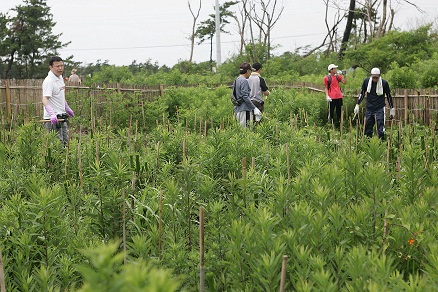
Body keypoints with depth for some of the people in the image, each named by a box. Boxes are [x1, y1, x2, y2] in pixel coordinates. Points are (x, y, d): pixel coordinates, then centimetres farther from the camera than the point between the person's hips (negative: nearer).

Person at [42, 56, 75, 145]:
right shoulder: (49, 81, -19)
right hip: (53, 119, -10)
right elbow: (45, 99, -29)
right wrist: (51, 114, -42)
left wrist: (67, 108, 32)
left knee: (65, 142, 14)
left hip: (62, 117, 10)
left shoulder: (60, 78, 11)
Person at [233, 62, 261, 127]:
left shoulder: (236, 80, 15)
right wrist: (254, 108, -16)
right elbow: (245, 97, -19)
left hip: (237, 110, 10)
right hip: (245, 110, -10)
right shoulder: (244, 81, -12)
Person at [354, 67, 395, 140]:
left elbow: (388, 96, 4)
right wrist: (357, 104, 8)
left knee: (381, 130, -8)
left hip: (380, 109, -3)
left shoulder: (384, 83, -7)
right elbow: (362, 93, 12)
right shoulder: (366, 81, -1)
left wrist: (392, 109, 8)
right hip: (369, 109, 3)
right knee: (368, 130, 7)